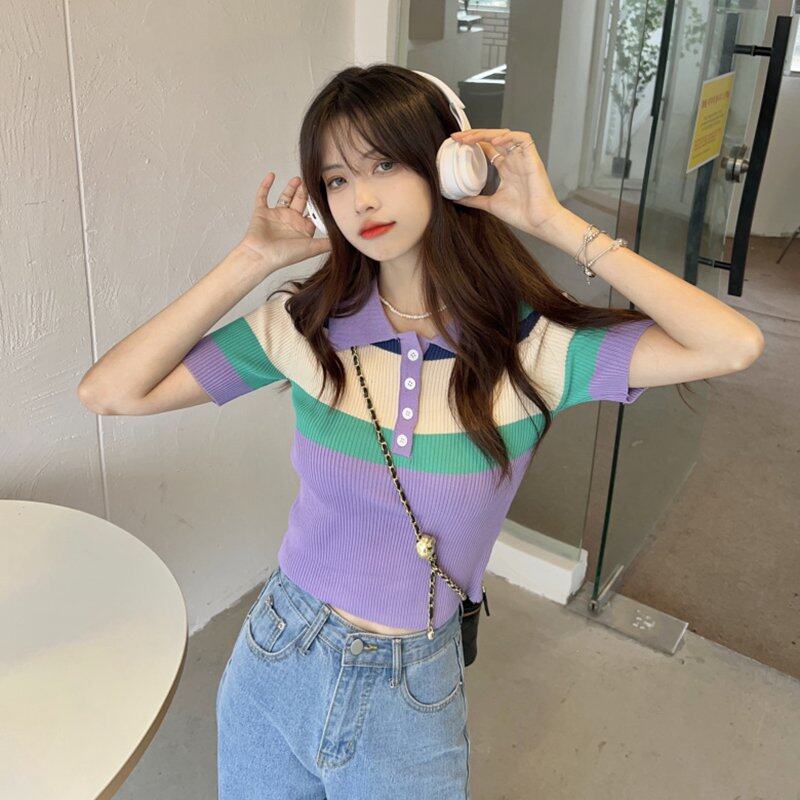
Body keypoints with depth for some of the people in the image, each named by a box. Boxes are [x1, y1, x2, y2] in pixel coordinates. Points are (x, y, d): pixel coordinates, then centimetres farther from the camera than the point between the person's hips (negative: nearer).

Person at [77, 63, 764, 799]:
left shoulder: (532, 349, -16)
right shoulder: (306, 325, -12)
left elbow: (736, 345, -28)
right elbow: (109, 392, -15)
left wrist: (556, 224, -23)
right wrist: (254, 261, -17)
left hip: (412, 700, -1)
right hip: (273, 667, 2)